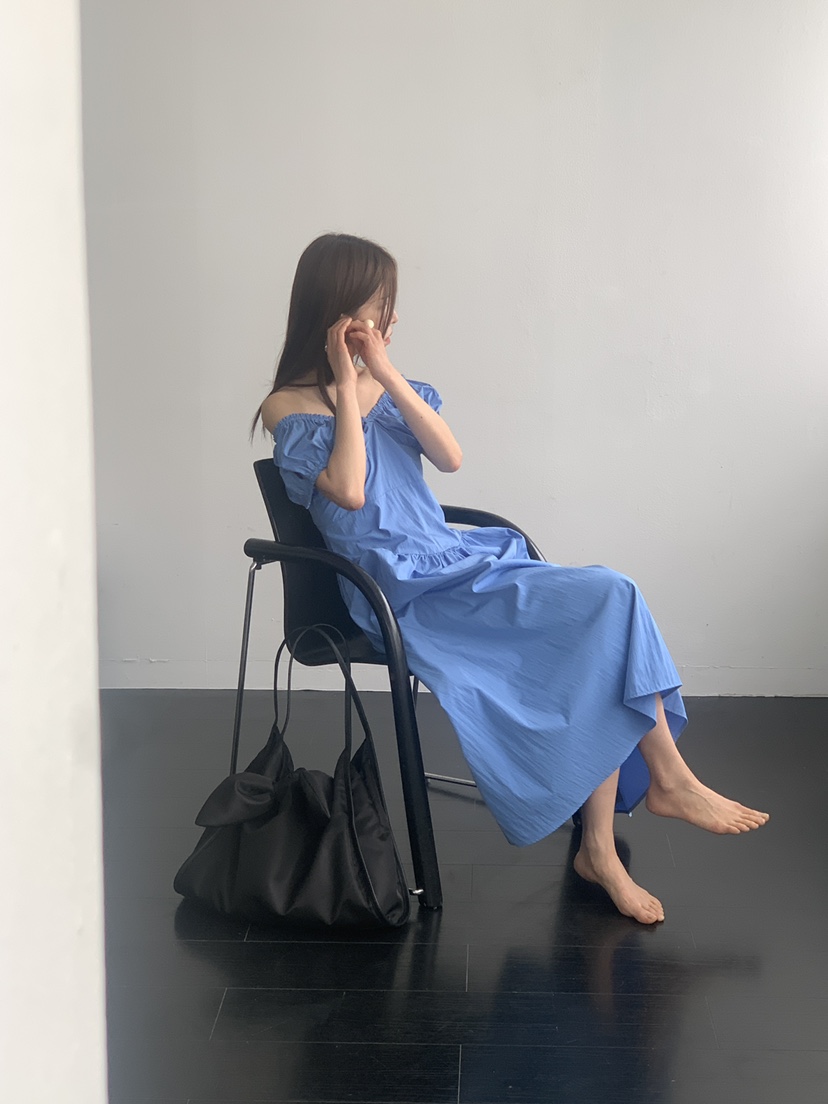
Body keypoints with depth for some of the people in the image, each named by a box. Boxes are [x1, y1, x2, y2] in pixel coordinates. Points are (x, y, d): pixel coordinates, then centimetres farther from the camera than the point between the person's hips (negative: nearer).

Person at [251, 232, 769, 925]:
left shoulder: (386, 386, 16)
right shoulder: (292, 406, -3)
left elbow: (450, 457, 0)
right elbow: (347, 491, -20)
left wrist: (387, 375, -8)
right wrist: (348, 384, -12)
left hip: (452, 558, 7)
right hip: (404, 593, -7)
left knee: (603, 653, -15)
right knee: (613, 603, -19)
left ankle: (599, 847, -10)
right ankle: (669, 778, -3)